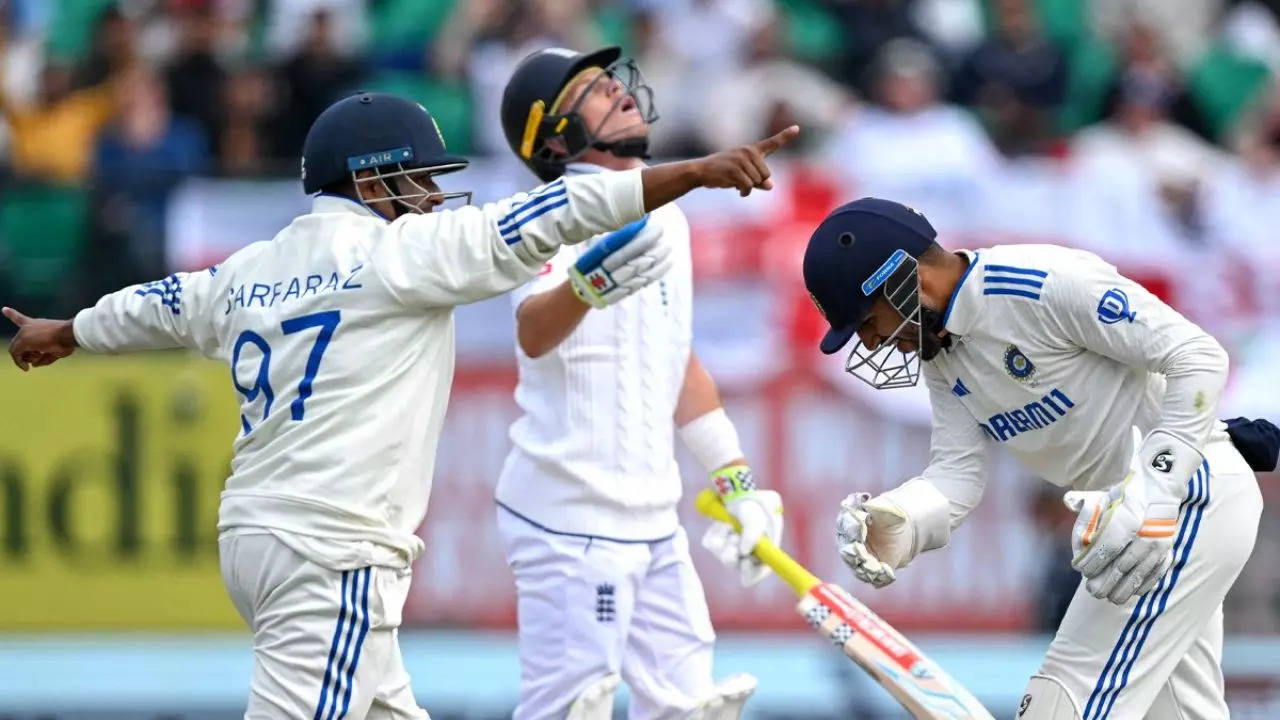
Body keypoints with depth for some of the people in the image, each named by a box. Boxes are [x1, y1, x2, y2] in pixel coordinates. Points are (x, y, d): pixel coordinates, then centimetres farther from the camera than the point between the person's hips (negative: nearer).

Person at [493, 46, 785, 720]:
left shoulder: (665, 216, 14)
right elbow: (533, 334, -33)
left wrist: (735, 480, 23)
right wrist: (583, 287, -54)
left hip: (652, 522, 9)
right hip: (572, 518, -9)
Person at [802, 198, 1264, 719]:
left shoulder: (1043, 281, -23)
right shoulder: (941, 354, 5)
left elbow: (1199, 357, -23)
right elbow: (956, 472, -1)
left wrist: (1153, 489, -32)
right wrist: (898, 523, -24)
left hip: (1191, 492, -10)